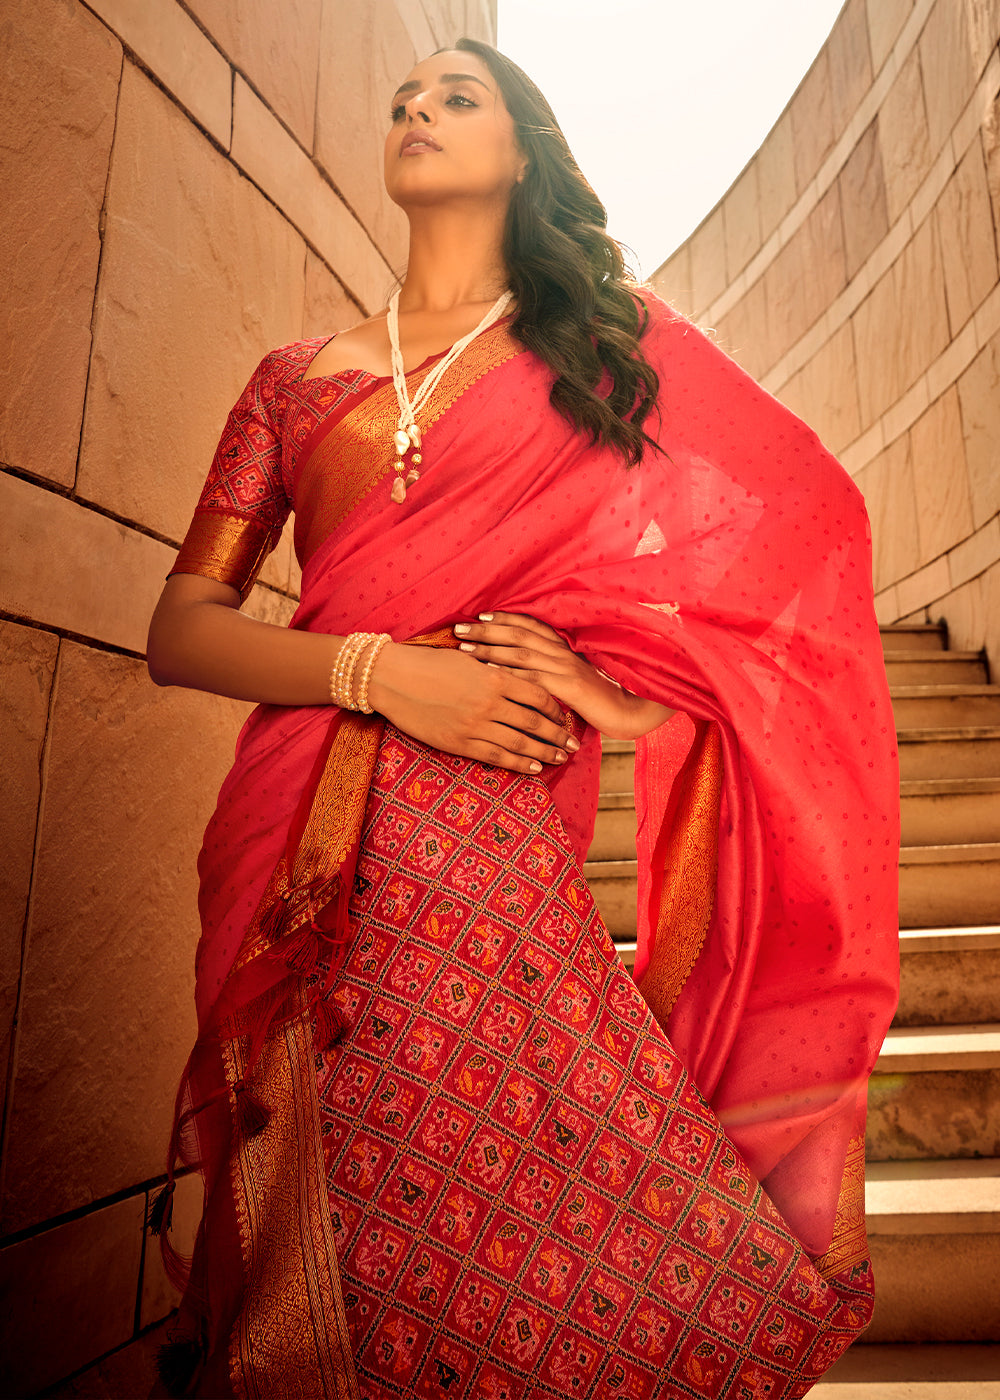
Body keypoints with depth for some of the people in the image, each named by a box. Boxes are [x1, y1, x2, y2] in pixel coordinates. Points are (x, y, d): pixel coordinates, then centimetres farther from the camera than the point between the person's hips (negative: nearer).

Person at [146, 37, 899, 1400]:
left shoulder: (608, 345, 13)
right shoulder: (299, 377, 15)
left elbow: (796, 522, 9)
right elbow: (180, 628, 8)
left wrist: (629, 697, -6)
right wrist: (378, 668, -11)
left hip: (497, 844, -1)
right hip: (309, 862, 2)